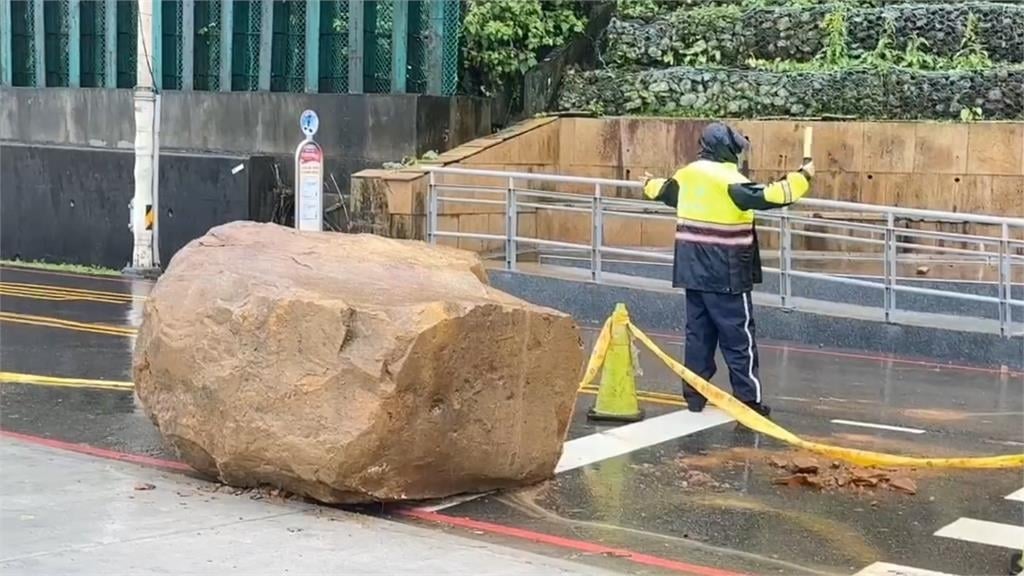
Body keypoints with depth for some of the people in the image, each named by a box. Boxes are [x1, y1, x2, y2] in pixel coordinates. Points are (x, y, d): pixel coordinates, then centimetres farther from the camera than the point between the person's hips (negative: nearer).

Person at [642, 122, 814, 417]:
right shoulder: (729, 180, -16)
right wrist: (802, 176, -15)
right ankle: (749, 399, 2)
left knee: (699, 332, 15)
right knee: (738, 335, 0)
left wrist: (649, 184, 51)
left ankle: (694, 395, 19)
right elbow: (768, 197, -25)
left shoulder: (687, 174, 8)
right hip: (725, 274, -7)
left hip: (693, 271, 7)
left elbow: (663, 191, 28)